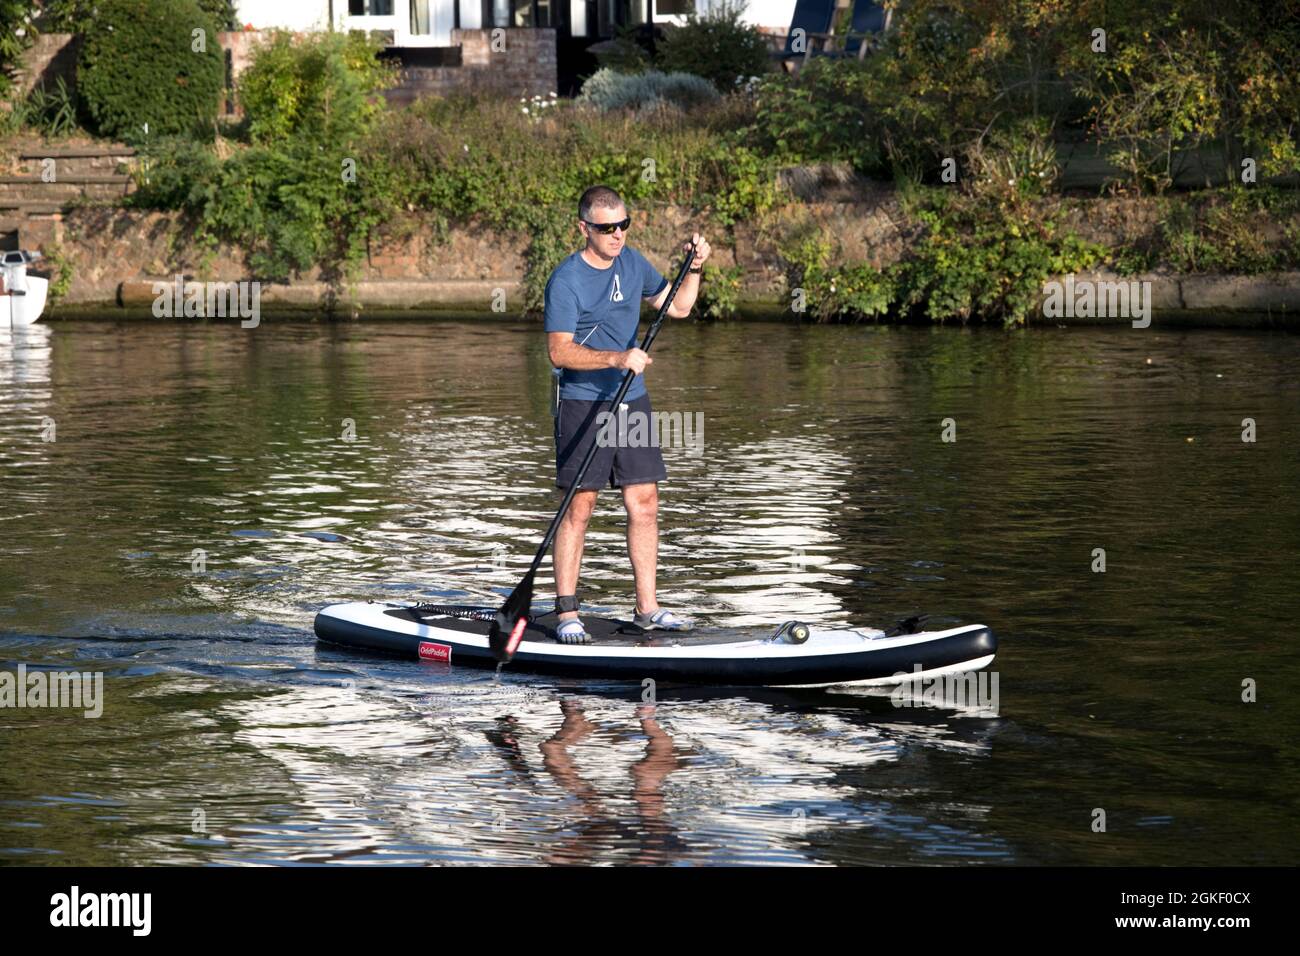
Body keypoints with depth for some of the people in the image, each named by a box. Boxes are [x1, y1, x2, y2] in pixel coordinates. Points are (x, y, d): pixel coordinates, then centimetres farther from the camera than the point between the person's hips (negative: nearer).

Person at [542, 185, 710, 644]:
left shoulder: (632, 263, 8)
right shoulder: (566, 280, -13)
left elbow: (677, 307, 19)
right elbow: (559, 351, -18)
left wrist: (695, 269, 3)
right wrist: (617, 358, -28)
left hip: (631, 399, 6)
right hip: (583, 403, -6)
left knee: (645, 502, 4)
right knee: (579, 507, -4)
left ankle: (647, 608, 10)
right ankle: (567, 613, 0)